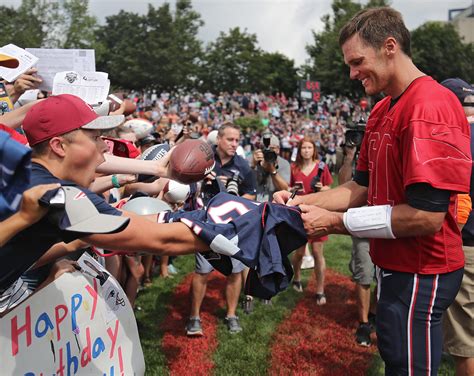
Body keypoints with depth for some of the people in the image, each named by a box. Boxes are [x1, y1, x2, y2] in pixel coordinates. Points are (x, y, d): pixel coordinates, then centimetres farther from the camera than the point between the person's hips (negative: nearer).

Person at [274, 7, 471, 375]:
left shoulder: (430, 106, -22)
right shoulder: (383, 110, 9)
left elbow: (426, 217, -26)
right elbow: (364, 187, 13)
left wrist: (335, 222, -20)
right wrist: (302, 201, -1)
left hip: (419, 273, -9)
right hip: (396, 264, 9)